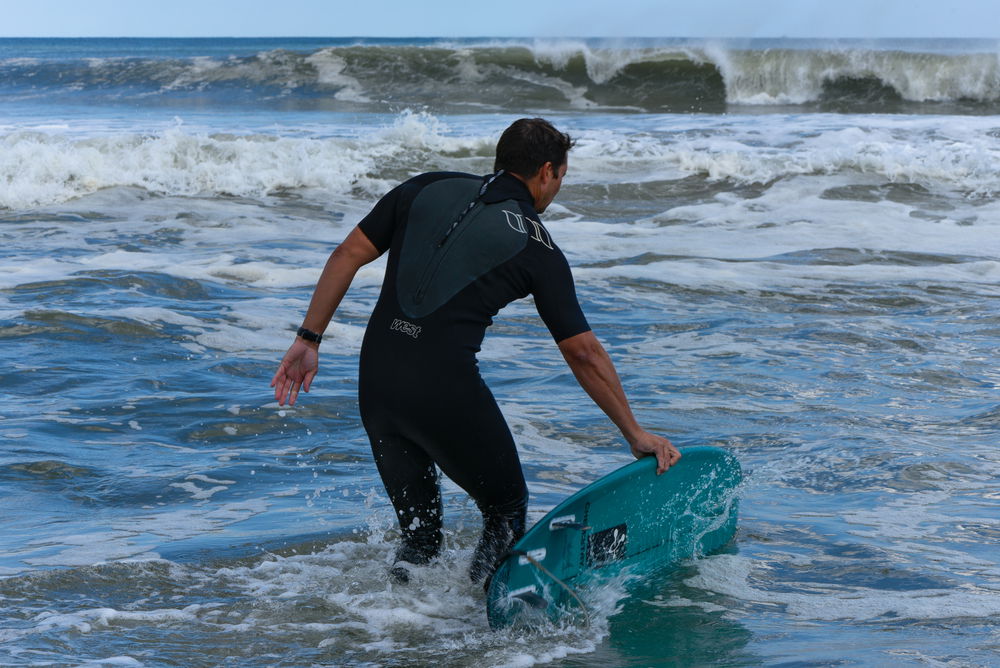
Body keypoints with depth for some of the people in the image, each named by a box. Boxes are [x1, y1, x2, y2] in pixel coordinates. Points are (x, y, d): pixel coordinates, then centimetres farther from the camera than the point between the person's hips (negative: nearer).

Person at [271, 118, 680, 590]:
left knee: (418, 528, 23)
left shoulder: (428, 188, 13)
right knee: (507, 508, 17)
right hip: (446, 390, -5)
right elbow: (584, 354, 3)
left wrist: (309, 339, 13)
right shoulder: (538, 249, 3)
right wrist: (634, 433, 11)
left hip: (376, 380, 5)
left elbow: (348, 256, 8)